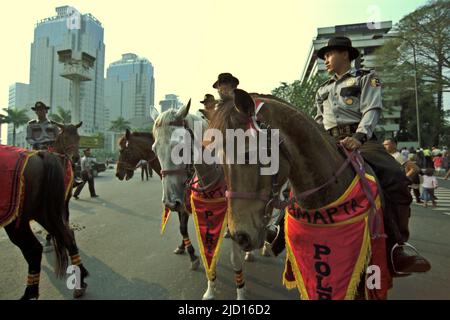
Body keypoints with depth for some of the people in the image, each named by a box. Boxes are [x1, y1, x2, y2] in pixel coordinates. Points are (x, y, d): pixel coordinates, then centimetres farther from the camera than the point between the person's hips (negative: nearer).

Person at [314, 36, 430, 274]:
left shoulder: (366, 78, 12)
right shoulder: (323, 89, 28)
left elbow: (371, 111, -5)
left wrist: (358, 137, -24)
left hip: (360, 139, -4)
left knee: (395, 178, -28)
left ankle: (396, 249, -24)